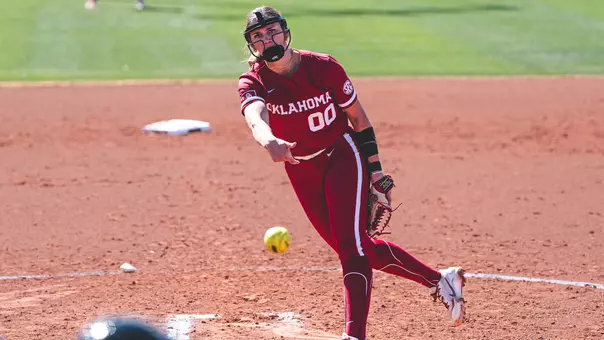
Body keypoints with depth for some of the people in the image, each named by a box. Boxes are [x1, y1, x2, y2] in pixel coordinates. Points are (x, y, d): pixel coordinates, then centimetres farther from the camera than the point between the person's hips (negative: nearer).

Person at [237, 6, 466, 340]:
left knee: (351, 246, -19)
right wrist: (269, 141, -62)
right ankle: (439, 280, 25)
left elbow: (358, 118, -5)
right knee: (358, 247, 11)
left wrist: (376, 173, -6)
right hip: (301, 171, 4)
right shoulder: (253, 82, -14)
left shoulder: (323, 67, -15)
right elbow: (255, 116, -38)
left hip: (342, 158, -4)